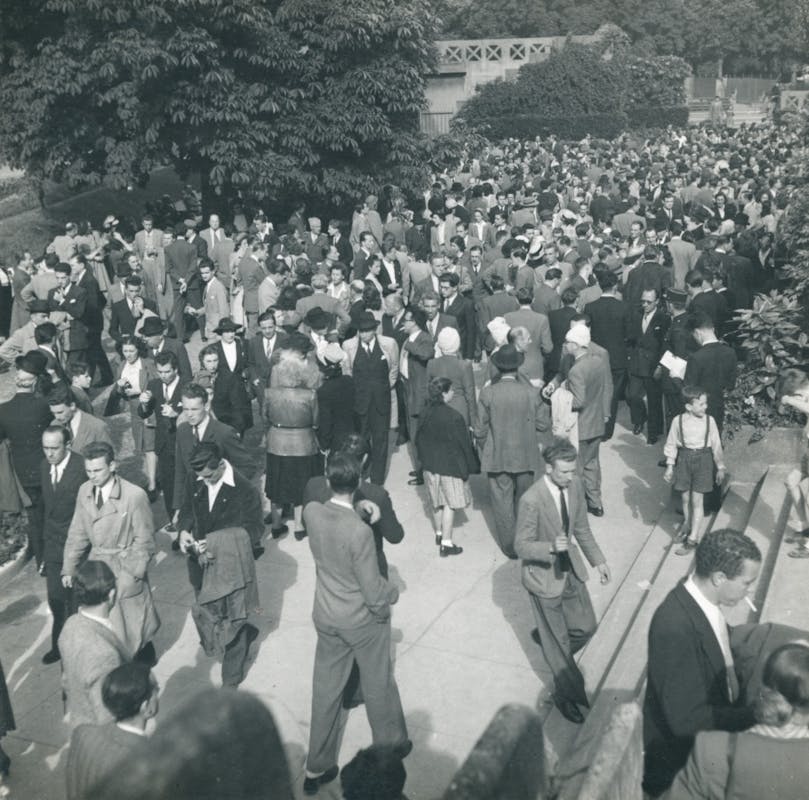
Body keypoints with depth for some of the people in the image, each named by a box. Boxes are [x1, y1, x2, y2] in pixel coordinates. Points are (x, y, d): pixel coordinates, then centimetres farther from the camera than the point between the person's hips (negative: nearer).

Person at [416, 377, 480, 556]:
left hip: (430, 464, 6)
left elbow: (419, 439, 7)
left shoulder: (425, 412, -4)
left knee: (437, 502, 20)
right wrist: (470, 467, -4)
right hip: (450, 465, -6)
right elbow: (464, 444, -16)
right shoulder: (454, 417, -23)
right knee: (450, 504, 3)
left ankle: (439, 534, 36)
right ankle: (446, 543, 6)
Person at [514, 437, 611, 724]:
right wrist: (551, 547, -38)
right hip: (543, 575, -6)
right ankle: (564, 694, 32)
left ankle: (545, 638, 44)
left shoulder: (575, 485, -9)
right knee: (557, 641, 9)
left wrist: (597, 560, 7)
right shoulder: (531, 501, -30)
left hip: (570, 569, 6)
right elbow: (521, 546, -21)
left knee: (586, 626, 15)